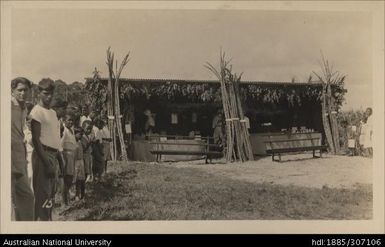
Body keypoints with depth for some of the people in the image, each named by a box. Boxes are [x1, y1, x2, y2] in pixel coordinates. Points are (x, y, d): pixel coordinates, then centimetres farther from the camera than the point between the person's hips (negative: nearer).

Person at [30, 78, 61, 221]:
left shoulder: (53, 112, 16)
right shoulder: (37, 111, -9)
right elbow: (36, 139, -15)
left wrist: (58, 157, 15)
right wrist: (46, 162, -20)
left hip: (53, 155, 9)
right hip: (43, 155, -9)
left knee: (51, 193, 16)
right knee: (43, 194, -8)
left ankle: (48, 219, 27)